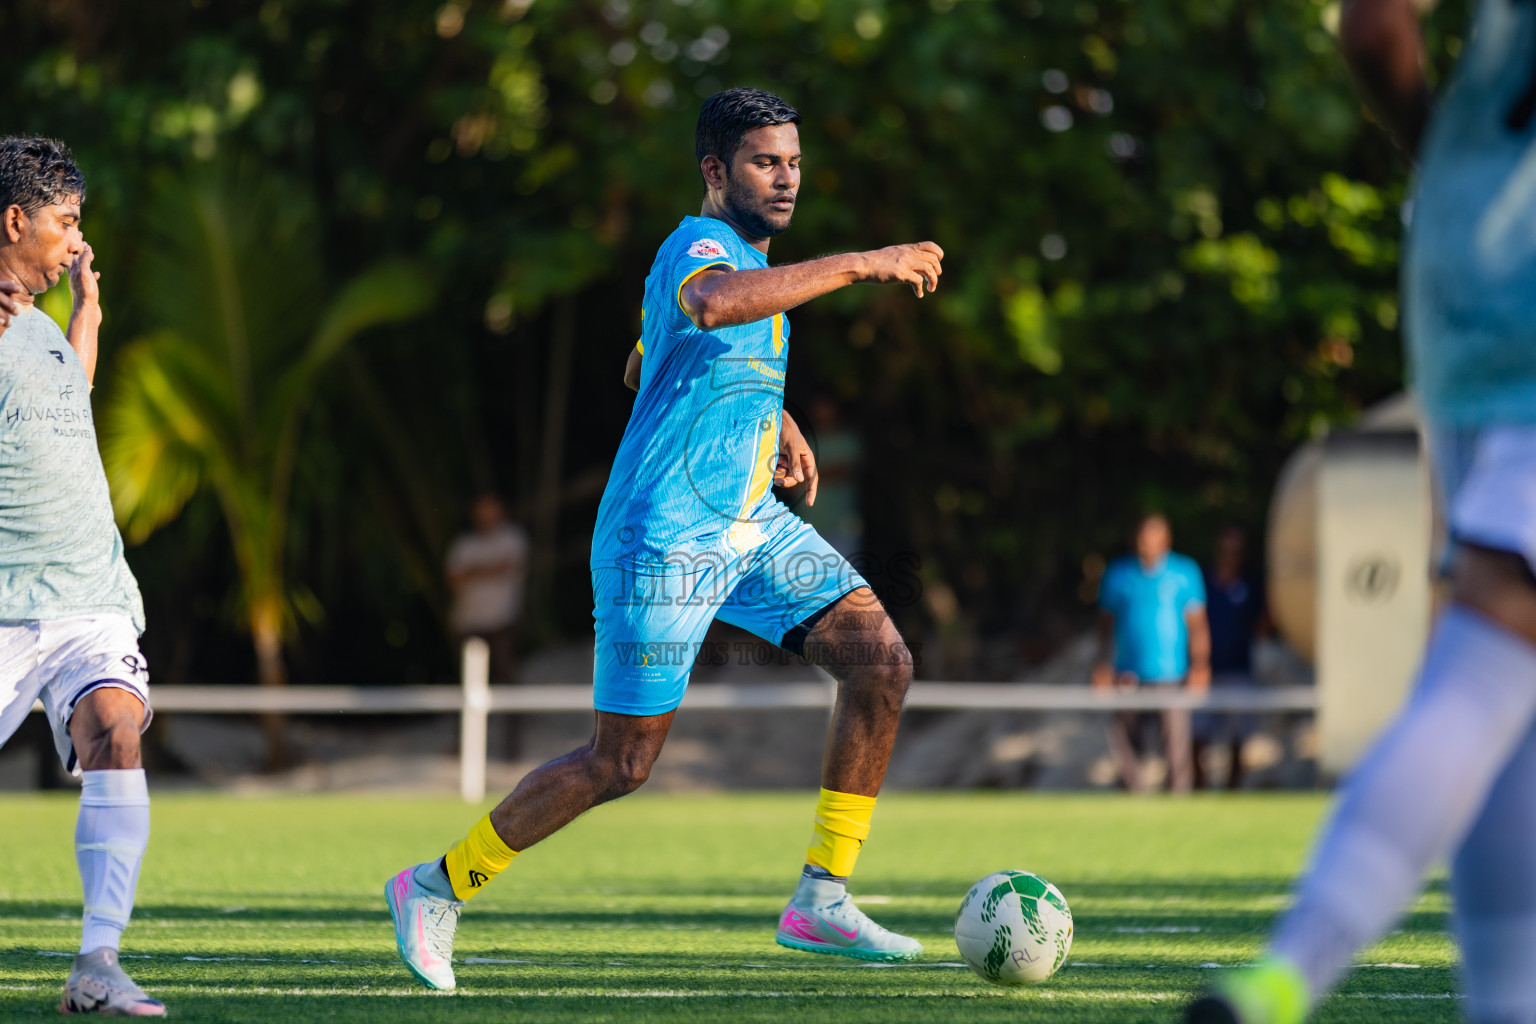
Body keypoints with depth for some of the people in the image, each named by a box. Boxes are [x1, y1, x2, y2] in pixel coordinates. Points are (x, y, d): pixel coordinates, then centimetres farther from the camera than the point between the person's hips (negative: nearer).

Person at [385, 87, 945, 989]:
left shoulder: (745, 257, 15)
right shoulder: (701, 245, -15)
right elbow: (711, 305, -43)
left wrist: (776, 417, 28)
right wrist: (855, 266, -39)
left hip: (751, 526, 9)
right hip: (666, 537, -9)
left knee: (883, 661, -8)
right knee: (625, 761, -4)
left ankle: (821, 901, -4)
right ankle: (436, 888, 13)